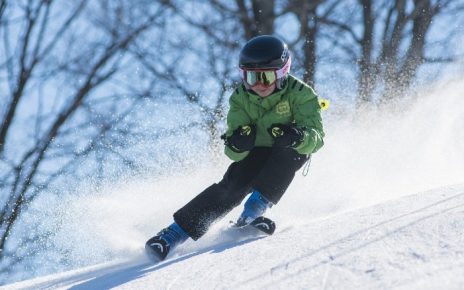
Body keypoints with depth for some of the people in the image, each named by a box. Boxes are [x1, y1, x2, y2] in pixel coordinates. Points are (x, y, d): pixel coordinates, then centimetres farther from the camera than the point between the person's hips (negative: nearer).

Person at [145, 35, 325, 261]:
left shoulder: (299, 94, -24)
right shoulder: (240, 99, -16)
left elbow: (316, 137, -31)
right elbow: (235, 153, -19)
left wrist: (297, 137, -53)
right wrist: (237, 145, -44)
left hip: (290, 155, -1)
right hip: (256, 153, 1)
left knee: (286, 147, -34)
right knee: (233, 185, -24)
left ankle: (257, 206, -32)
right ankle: (176, 231, -25)